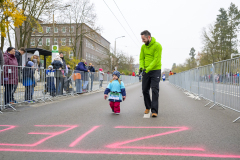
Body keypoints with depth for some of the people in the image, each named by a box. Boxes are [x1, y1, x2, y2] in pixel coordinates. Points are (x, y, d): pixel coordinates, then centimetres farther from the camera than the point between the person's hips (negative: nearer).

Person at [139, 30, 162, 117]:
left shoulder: (157, 45, -12)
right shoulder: (143, 46, 7)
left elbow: (156, 59, -17)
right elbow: (141, 58, 8)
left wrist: (148, 68, -25)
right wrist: (141, 67, -12)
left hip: (155, 71, -5)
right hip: (146, 71, 6)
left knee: (155, 90, -8)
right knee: (145, 90, 9)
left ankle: (154, 110, -6)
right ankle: (148, 107, 29)